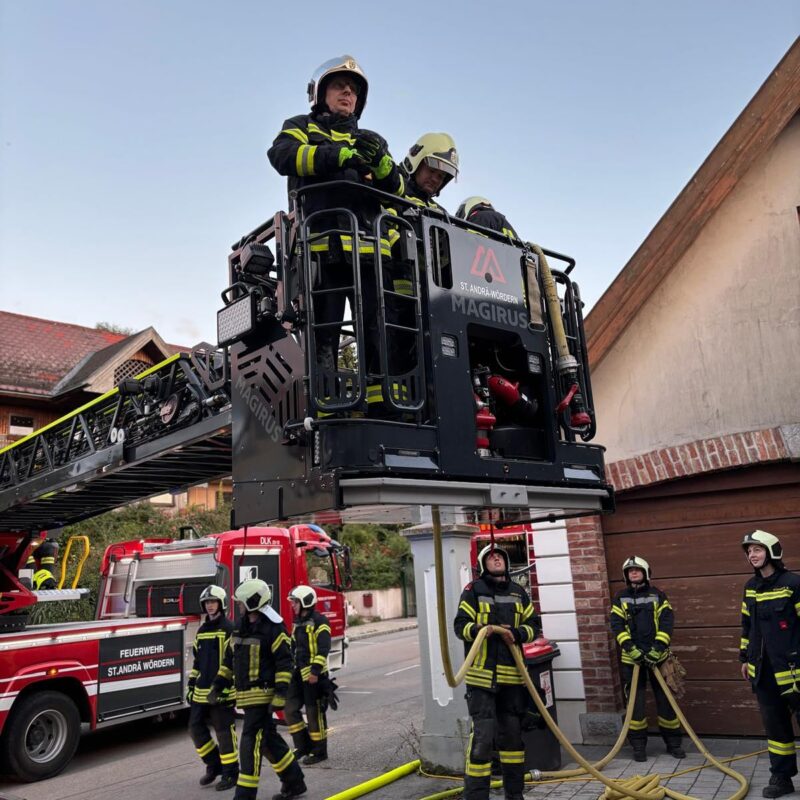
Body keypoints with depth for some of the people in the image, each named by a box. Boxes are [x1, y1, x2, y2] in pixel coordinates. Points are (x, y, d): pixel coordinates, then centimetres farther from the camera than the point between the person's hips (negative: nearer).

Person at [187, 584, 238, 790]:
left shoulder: (229, 629, -9)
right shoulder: (201, 630, 13)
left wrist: (228, 688, -18)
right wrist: (191, 685, 16)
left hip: (221, 691, -7)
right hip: (201, 691, 7)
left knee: (224, 731, 0)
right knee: (196, 728, 10)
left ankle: (230, 773, 12)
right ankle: (214, 764, 27)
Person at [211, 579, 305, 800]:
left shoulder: (273, 628, -15)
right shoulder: (241, 627, 11)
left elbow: (285, 663, -17)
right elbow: (229, 659, 18)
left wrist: (280, 696, -21)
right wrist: (218, 686, 14)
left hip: (262, 695, -8)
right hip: (246, 696, 8)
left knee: (251, 743, -7)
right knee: (269, 740, 15)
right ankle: (294, 782, 28)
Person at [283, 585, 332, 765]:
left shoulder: (319, 622, -12)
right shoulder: (298, 623, 15)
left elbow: (323, 649, -18)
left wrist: (316, 671, -24)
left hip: (314, 675, -9)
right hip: (299, 674, 9)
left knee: (315, 713, -1)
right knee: (290, 708, 8)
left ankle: (319, 751, 12)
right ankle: (303, 745, 20)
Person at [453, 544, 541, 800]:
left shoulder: (518, 592, 11)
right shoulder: (473, 590, -2)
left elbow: (534, 625, 10)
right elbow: (460, 625, -7)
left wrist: (517, 633, -10)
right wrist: (480, 630, -27)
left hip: (512, 674, 5)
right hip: (482, 675, -5)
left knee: (513, 734, 15)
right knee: (483, 736, -9)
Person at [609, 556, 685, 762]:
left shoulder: (657, 595, 4)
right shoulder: (620, 597, 6)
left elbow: (667, 622, -4)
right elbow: (617, 625, -2)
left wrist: (658, 648, -15)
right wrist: (630, 648, -15)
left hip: (658, 656, 0)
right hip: (632, 658, 0)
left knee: (666, 699, 5)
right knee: (635, 701, 2)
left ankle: (673, 743, 19)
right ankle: (638, 745, 12)